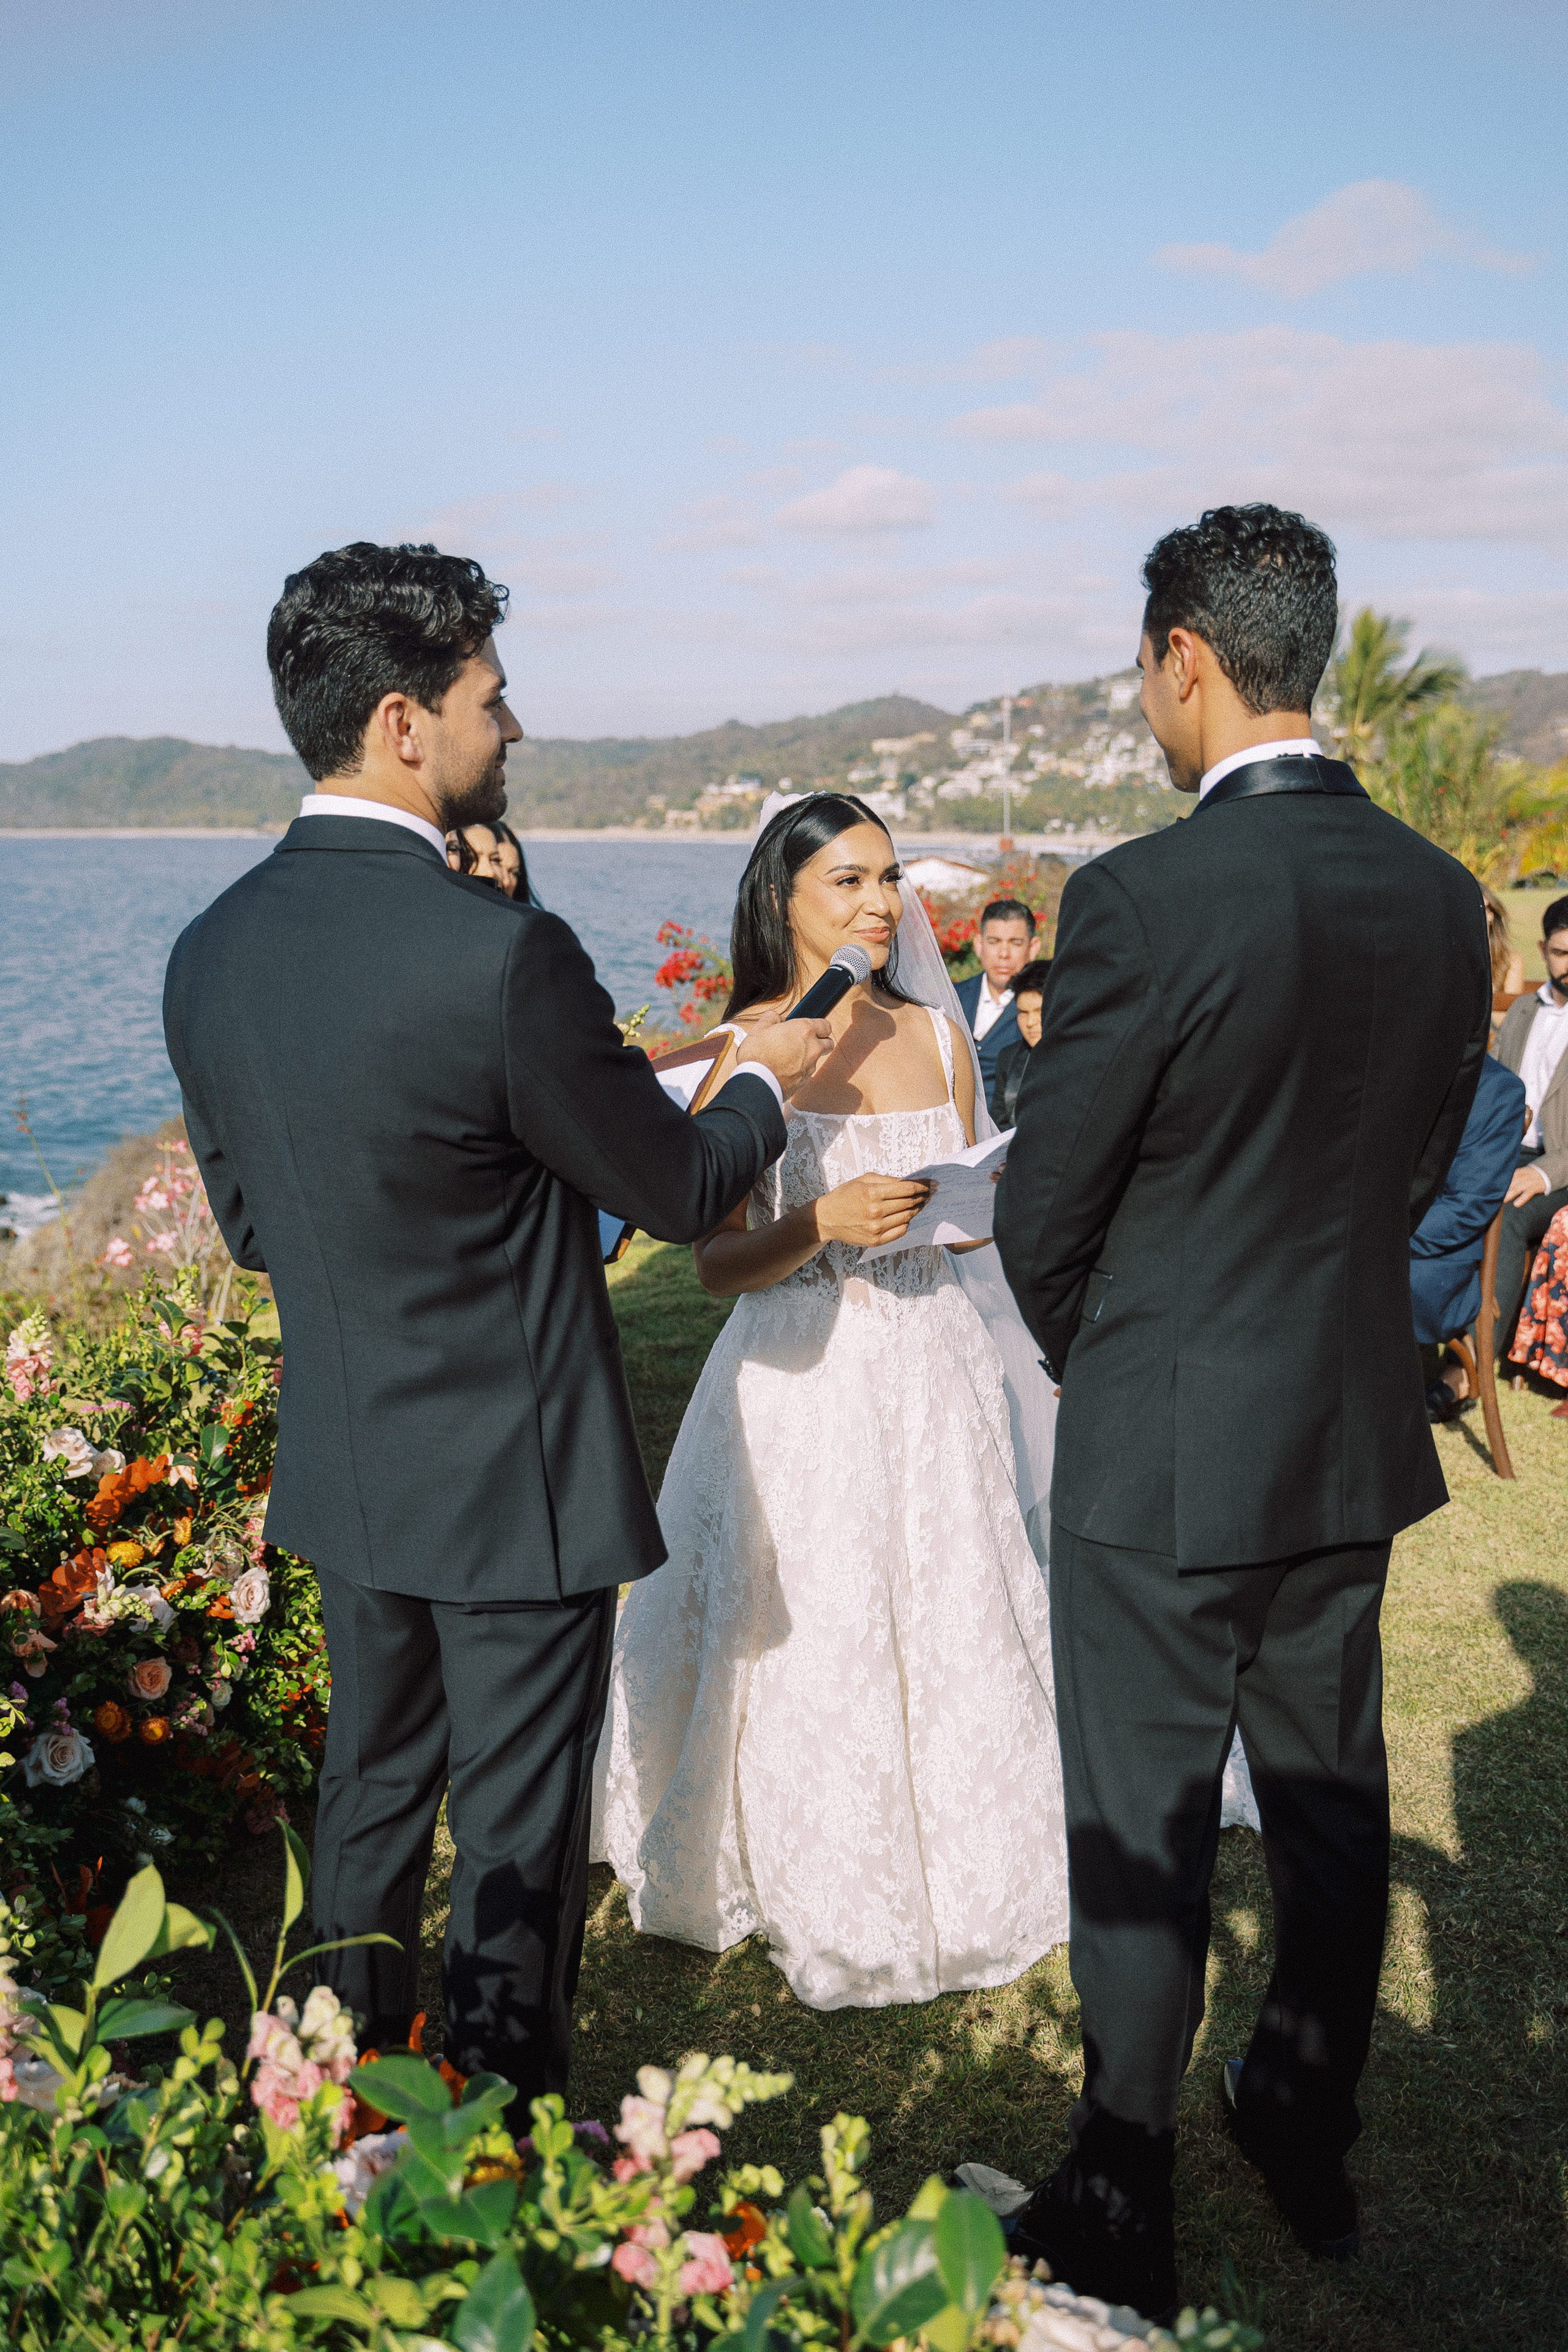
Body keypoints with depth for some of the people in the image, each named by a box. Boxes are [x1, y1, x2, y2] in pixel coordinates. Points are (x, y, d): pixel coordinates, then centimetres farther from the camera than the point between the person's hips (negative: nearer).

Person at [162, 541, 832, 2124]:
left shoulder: (209, 952, -3)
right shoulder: (502, 952, -25)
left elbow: (246, 1225, 8)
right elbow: (681, 1193, -13)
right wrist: (761, 1080, 6)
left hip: (342, 1472, 7)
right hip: (514, 1486, -7)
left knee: (369, 1797, 24)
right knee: (516, 1844, 11)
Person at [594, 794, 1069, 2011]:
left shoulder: (937, 1034, 4)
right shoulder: (747, 1050, -9)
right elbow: (718, 1262, -9)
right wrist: (824, 1221, -25)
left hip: (933, 1373, 4)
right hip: (803, 1382, -4)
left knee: (950, 1624, 13)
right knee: (808, 1642, 6)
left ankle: (961, 1867, 36)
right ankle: (826, 1897, 28)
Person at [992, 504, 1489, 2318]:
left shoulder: (1144, 897, -21)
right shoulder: (1438, 892, -1)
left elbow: (1041, 1208, -13)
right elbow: (1419, 1167, 9)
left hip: (1166, 1458, -6)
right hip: (1358, 1438, 6)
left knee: (1143, 1840, 8)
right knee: (1330, 1800, 20)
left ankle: (1120, 2218, 25)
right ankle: (1310, 2138, 40)